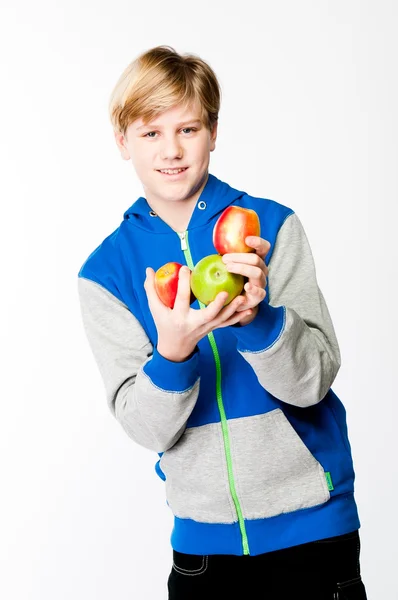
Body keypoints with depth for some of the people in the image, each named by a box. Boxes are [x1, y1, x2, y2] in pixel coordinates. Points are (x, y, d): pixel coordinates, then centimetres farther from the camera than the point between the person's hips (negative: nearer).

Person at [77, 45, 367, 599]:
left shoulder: (272, 226, -7)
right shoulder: (106, 271, -3)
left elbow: (313, 380, -12)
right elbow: (146, 427, -10)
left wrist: (257, 317, -30)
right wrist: (173, 351, -29)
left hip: (309, 521, -1)